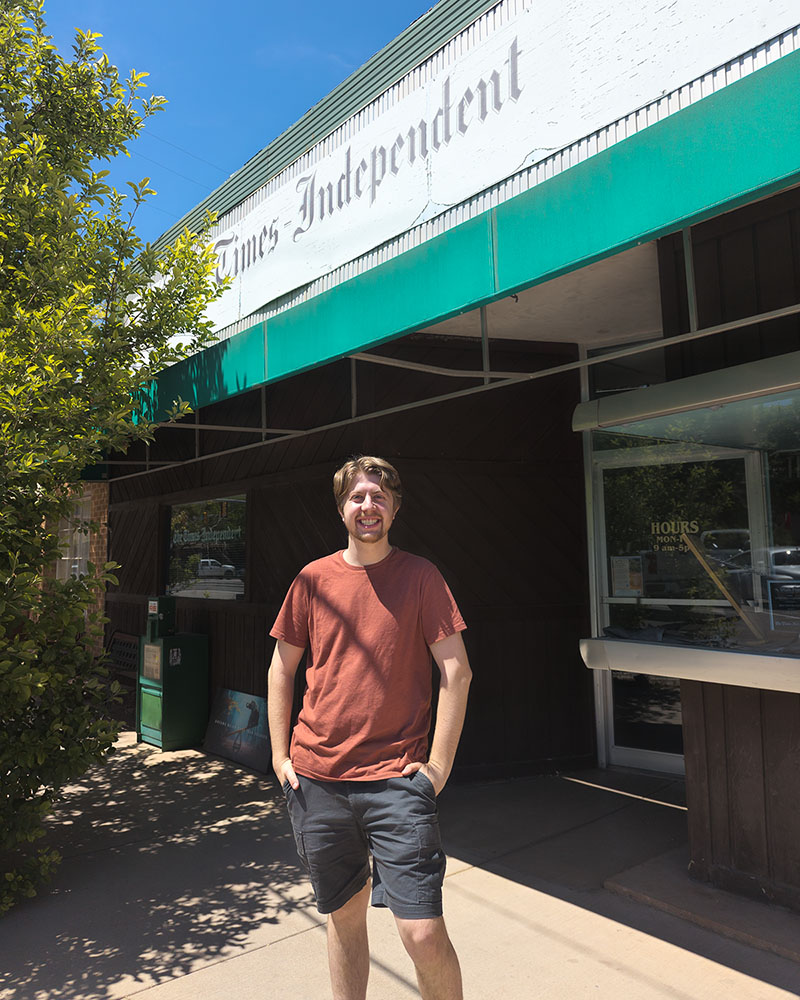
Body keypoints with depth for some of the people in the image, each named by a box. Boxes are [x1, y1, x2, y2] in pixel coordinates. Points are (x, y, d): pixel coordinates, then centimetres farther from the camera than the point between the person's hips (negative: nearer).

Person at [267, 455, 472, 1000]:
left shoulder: (420, 576, -3)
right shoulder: (313, 579, 4)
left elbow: (456, 671, -4)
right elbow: (282, 669, 11)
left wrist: (439, 766, -7)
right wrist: (281, 755, 6)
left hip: (396, 778, -3)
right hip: (317, 779, 3)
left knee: (424, 933, -4)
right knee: (344, 915, 17)